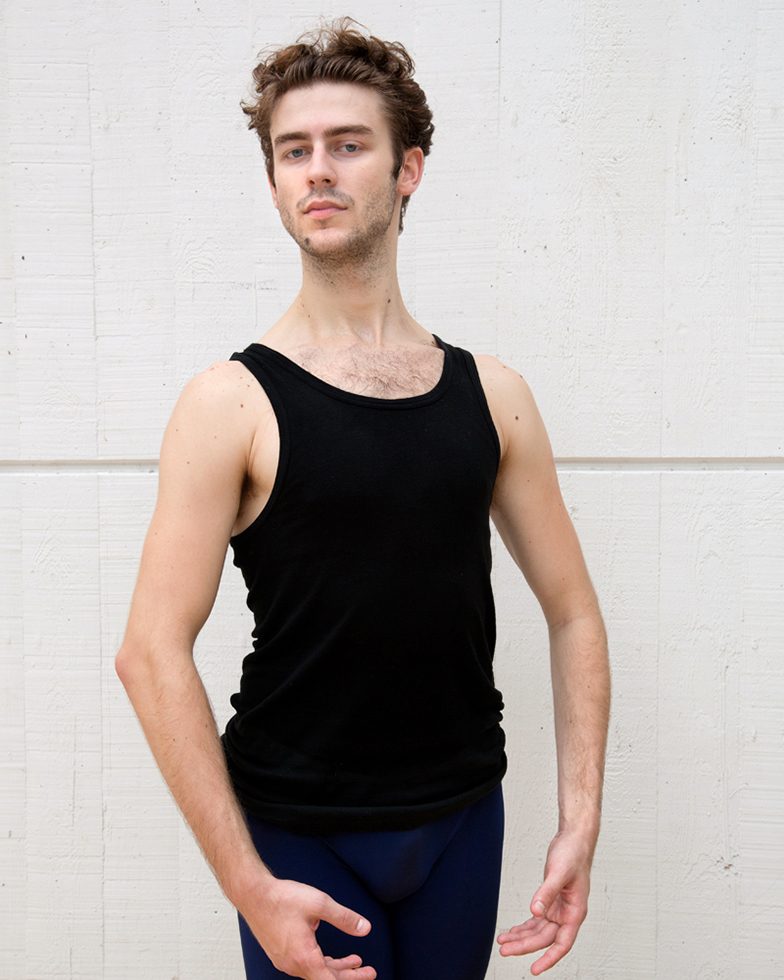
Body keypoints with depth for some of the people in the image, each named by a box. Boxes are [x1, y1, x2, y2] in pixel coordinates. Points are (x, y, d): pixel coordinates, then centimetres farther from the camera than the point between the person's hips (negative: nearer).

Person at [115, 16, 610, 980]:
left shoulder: (492, 394, 1)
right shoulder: (231, 402, -10)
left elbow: (574, 615, 5)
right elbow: (152, 653, -14)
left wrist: (580, 824, -2)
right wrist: (250, 888, -16)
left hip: (463, 817, 4)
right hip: (296, 835, -3)